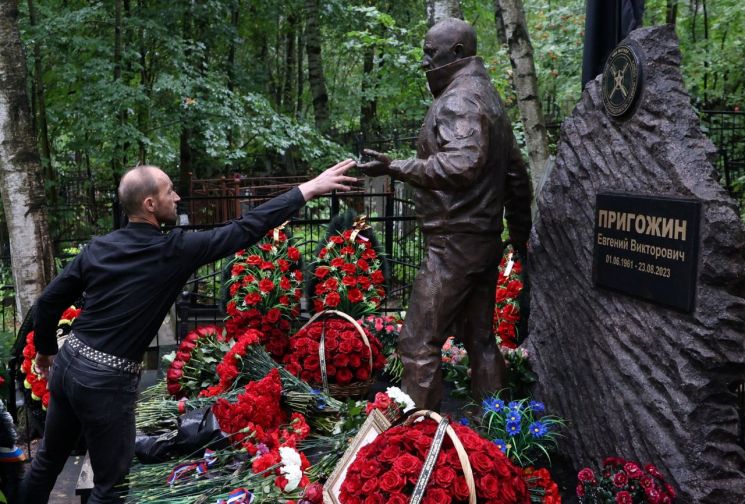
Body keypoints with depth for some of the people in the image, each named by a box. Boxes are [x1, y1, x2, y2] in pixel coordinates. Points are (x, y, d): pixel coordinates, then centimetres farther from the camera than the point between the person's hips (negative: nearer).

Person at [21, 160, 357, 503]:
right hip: (107, 381, -7)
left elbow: (49, 300, 6)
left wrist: (45, 350, 25)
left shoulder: (98, 247, 1)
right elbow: (245, 230, -17)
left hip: (68, 363, 7)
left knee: (48, 459, 26)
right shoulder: (173, 251, -17)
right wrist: (308, 189, -13)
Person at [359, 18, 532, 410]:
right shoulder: (488, 96, 20)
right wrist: (520, 234, 26)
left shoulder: (460, 98, -11)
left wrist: (395, 168, -28)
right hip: (485, 241, 10)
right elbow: (516, 173, 22)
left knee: (419, 344, -5)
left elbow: (461, 164, -28)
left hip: (454, 243, -10)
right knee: (480, 338, 16)